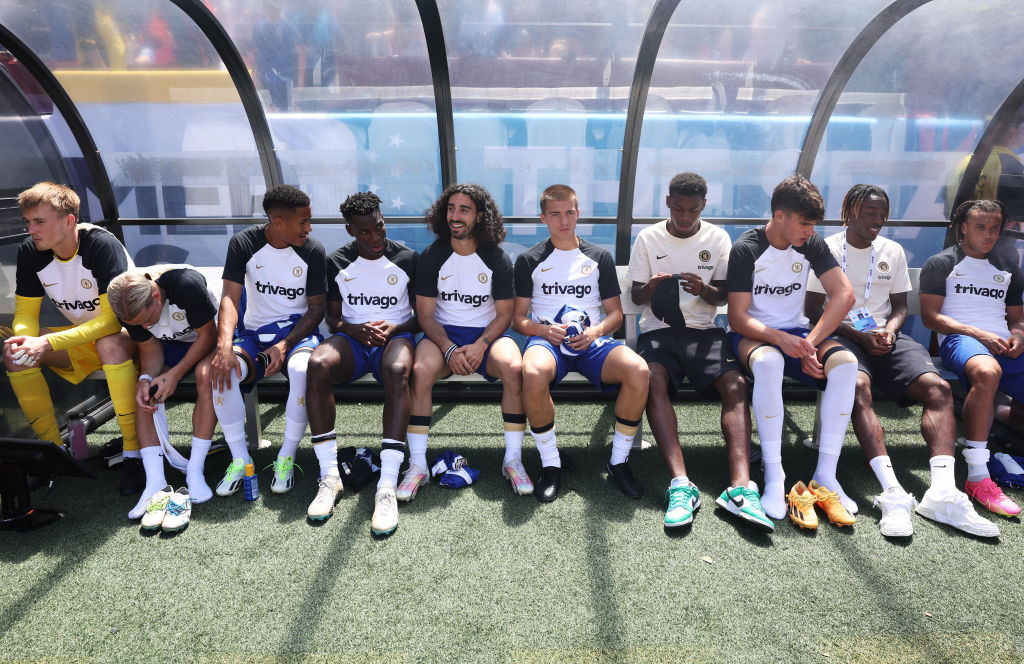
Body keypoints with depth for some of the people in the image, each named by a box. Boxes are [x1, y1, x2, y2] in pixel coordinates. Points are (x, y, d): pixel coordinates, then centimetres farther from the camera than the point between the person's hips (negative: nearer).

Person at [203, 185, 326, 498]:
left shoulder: (313, 252, -5)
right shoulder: (244, 243, -3)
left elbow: (316, 309, -3)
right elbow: (230, 297, -11)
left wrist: (284, 346, -18)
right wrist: (225, 345, -28)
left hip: (298, 330, -1)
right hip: (254, 332, 2)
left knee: (302, 369, -37)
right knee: (221, 369, -29)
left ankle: (286, 458, -17)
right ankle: (240, 459, -11)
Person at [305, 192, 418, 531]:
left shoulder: (407, 258, 4)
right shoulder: (338, 262, 8)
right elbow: (332, 317, 10)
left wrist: (393, 329, -13)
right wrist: (355, 330, -12)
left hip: (395, 335, -2)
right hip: (353, 337, 2)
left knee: (398, 371, -39)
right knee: (317, 364, -33)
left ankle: (387, 485, -42)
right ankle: (329, 475, -26)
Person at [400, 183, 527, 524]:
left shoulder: (497, 258, -1)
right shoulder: (432, 257, 0)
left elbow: (504, 314, 0)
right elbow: (425, 314, -2)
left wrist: (480, 346, -19)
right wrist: (449, 350, -19)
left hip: (488, 333, 0)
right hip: (443, 333, 0)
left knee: (514, 368, -32)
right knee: (421, 372, -32)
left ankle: (513, 460, -19)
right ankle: (417, 464, -22)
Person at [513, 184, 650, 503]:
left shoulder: (600, 257, 16)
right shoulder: (529, 260, 12)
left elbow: (615, 313, 15)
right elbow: (517, 319, 9)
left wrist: (596, 331, -7)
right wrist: (544, 330, -13)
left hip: (591, 340, 2)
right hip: (546, 338, -1)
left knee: (639, 370, -30)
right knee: (533, 373, -39)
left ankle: (619, 461, -10)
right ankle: (550, 464, -18)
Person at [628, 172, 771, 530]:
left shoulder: (718, 238, 9)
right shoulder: (648, 238, 7)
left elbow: (723, 297, 9)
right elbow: (636, 296, 8)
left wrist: (705, 290, -15)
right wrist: (650, 288, -17)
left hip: (704, 329, 1)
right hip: (658, 330, -1)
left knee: (736, 383, -28)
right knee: (655, 380, -33)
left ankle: (740, 487, -37)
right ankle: (681, 484, -40)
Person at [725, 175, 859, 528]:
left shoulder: (811, 245, 2)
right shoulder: (746, 249, -11)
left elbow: (844, 295, -4)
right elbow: (737, 317, -15)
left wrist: (809, 342, -16)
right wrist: (780, 339, -32)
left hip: (796, 332, 5)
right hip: (752, 335, -4)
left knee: (845, 362, -26)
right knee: (768, 361, -40)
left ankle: (825, 475, -23)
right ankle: (774, 478, -35)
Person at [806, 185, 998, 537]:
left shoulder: (893, 251, 18)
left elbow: (900, 305, 18)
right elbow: (814, 310, -2)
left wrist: (890, 330, -6)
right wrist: (858, 336, -13)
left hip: (885, 336, 5)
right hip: (841, 335, -5)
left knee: (938, 387, -23)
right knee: (859, 386, -37)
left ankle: (943, 490, -34)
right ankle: (892, 493, -45)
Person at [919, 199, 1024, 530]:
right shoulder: (941, 264, 11)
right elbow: (930, 315, 1)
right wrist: (978, 333, -11)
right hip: (958, 339, -6)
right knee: (987, 372, -41)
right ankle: (977, 477, -40)